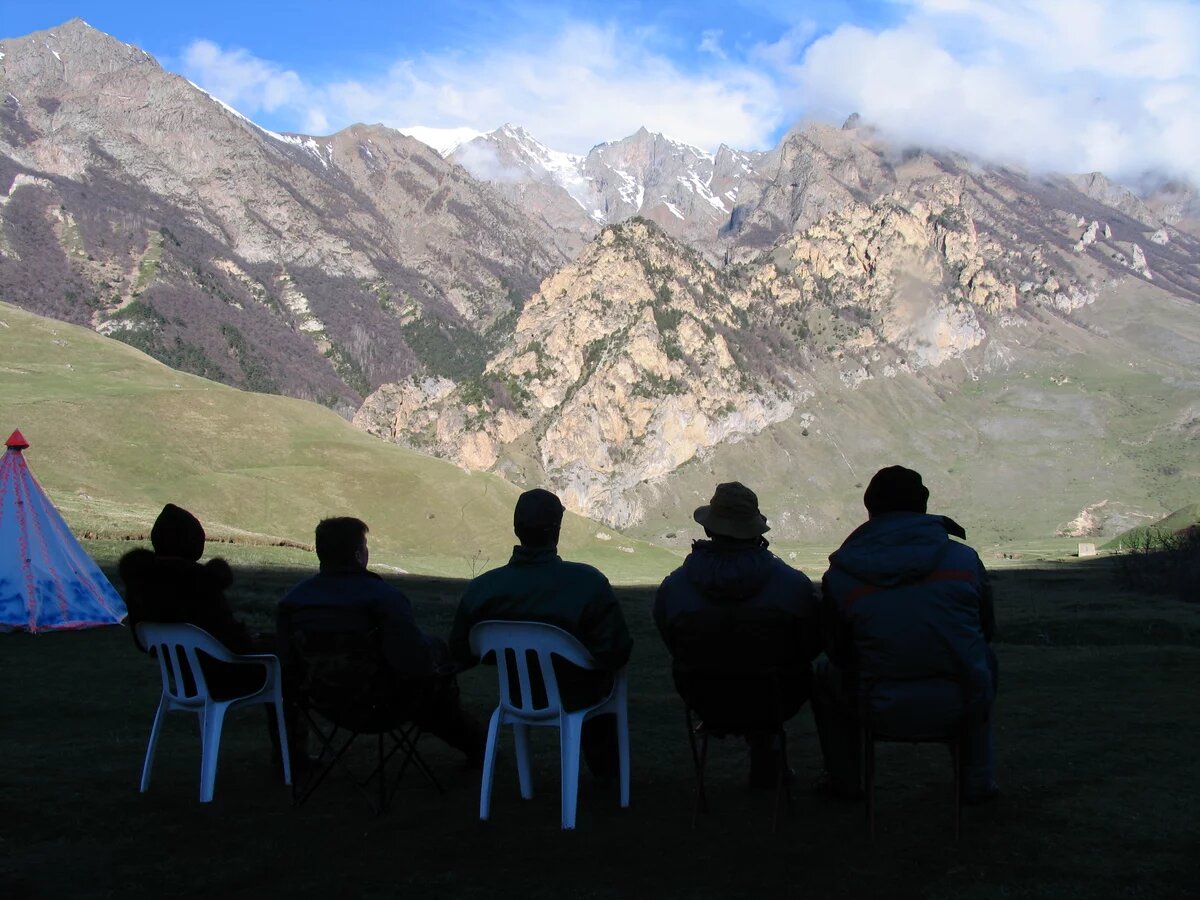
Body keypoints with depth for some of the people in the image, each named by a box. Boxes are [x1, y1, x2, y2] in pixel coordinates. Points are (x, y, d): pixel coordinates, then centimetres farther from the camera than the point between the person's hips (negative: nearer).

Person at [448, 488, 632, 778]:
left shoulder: (481, 588, -18)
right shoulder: (589, 583, -27)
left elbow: (461, 653, -5)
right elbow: (616, 652, -23)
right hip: (573, 697, -3)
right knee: (603, 674, 32)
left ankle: (602, 764, 49)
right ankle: (606, 767, 47)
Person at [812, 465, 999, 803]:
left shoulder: (840, 575, -5)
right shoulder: (964, 558, -1)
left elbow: (839, 652, 4)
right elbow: (988, 630, 10)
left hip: (885, 713, -1)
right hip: (961, 706, 1)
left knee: (826, 679, 31)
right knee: (985, 659, 37)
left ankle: (844, 781, 38)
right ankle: (978, 781, 38)